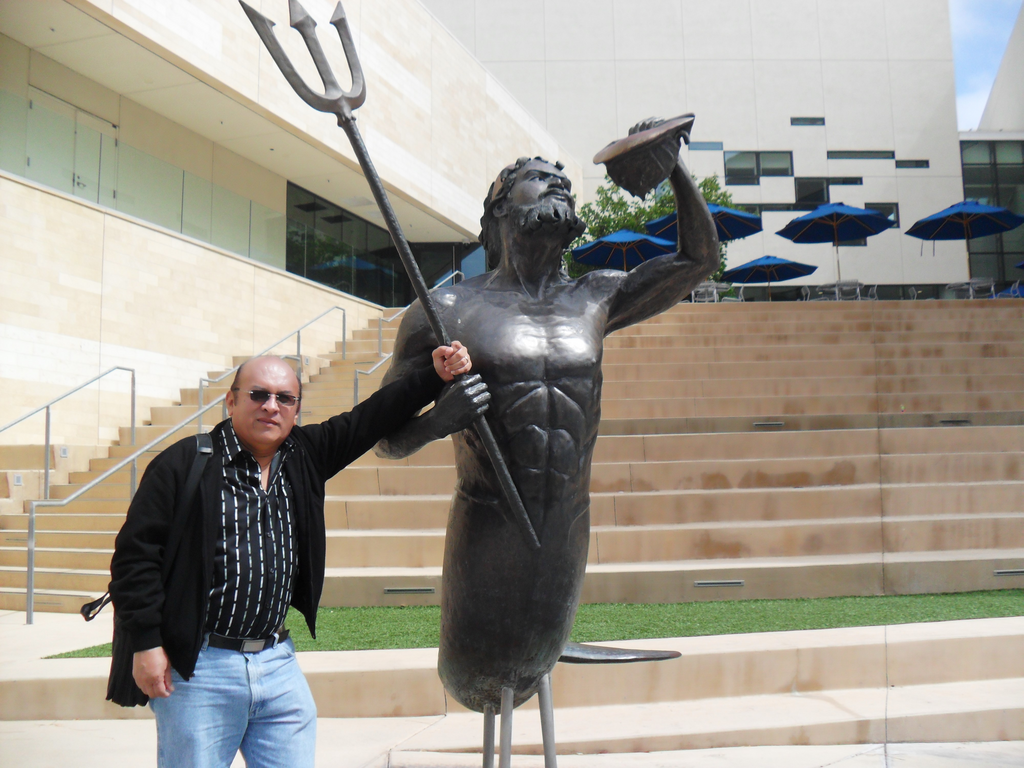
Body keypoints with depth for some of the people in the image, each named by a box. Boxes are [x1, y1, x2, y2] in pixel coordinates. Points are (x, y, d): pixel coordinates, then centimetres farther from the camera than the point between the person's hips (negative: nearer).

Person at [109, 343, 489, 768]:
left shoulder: (305, 457, 8)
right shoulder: (185, 464, -7)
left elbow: (370, 420, 10)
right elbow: (136, 553, -7)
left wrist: (433, 374, 2)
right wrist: (146, 644, -11)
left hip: (278, 665, 5)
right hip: (199, 669, -5)